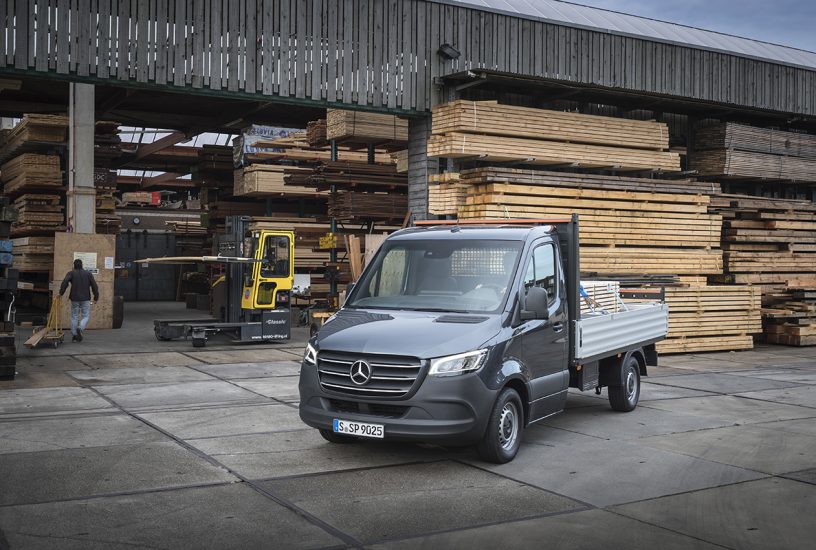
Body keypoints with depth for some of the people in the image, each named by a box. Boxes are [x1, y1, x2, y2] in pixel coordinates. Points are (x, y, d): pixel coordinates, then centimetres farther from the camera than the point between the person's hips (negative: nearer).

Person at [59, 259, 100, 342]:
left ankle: (74, 335, 11)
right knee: (86, 316, 6)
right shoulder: (88, 273, 6)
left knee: (74, 317, 9)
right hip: (85, 299, -1)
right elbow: (94, 285, 3)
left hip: (74, 299, 1)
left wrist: (61, 292, -8)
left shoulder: (71, 273, 3)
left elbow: (65, 282, -14)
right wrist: (96, 297, 9)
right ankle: (80, 329, -21)